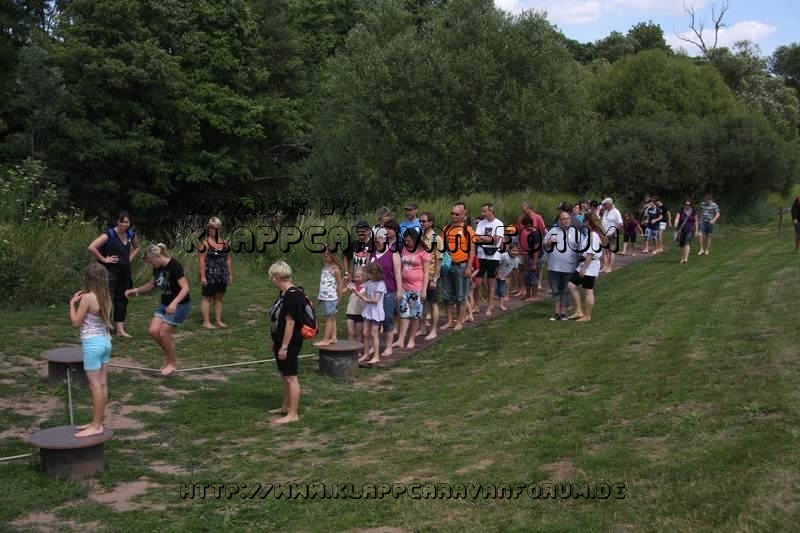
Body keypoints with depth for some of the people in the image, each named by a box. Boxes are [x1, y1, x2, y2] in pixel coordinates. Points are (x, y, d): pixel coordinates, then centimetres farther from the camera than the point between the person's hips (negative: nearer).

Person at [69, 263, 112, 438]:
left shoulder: (87, 298, -16)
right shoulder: (106, 297, 5)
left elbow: (76, 322, -10)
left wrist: (72, 302, -1)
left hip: (92, 343, -8)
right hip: (105, 341, 8)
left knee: (95, 386, -4)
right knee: (102, 384, 10)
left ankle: (96, 426, 1)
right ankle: (97, 422, 19)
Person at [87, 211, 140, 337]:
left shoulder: (131, 234, 6)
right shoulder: (110, 234, -13)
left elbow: (137, 247, 28)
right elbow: (91, 248, -21)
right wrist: (104, 259, -16)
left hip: (125, 271, 7)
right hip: (111, 271, -7)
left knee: (122, 299, 10)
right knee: (108, 299, -8)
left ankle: (120, 329, 18)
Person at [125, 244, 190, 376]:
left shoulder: (174, 266, -22)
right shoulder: (157, 268, 3)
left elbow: (185, 287, -27)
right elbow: (153, 284, 21)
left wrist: (174, 303, -39)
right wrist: (136, 291, 11)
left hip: (179, 305, -8)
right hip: (164, 304, 8)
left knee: (164, 333, -9)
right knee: (153, 331, -2)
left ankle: (172, 363, 11)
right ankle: (170, 355, 20)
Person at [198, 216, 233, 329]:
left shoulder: (225, 243, 10)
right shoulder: (205, 243, -7)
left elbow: (228, 259, 15)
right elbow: (201, 260, -12)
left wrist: (230, 274, 12)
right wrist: (202, 276, -17)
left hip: (222, 275, 6)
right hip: (209, 275, -6)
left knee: (219, 298, 10)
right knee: (207, 297, 0)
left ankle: (218, 321, 16)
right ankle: (206, 322, 3)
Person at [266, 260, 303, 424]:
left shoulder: (292, 296, -22)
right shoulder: (284, 294, 9)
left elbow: (290, 323, -23)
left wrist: (284, 347, -22)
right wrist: (276, 343, 20)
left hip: (290, 343, -10)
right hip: (281, 342, 10)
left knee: (290, 378, -3)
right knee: (284, 376, 20)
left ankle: (293, 414, 3)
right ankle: (286, 407, 33)